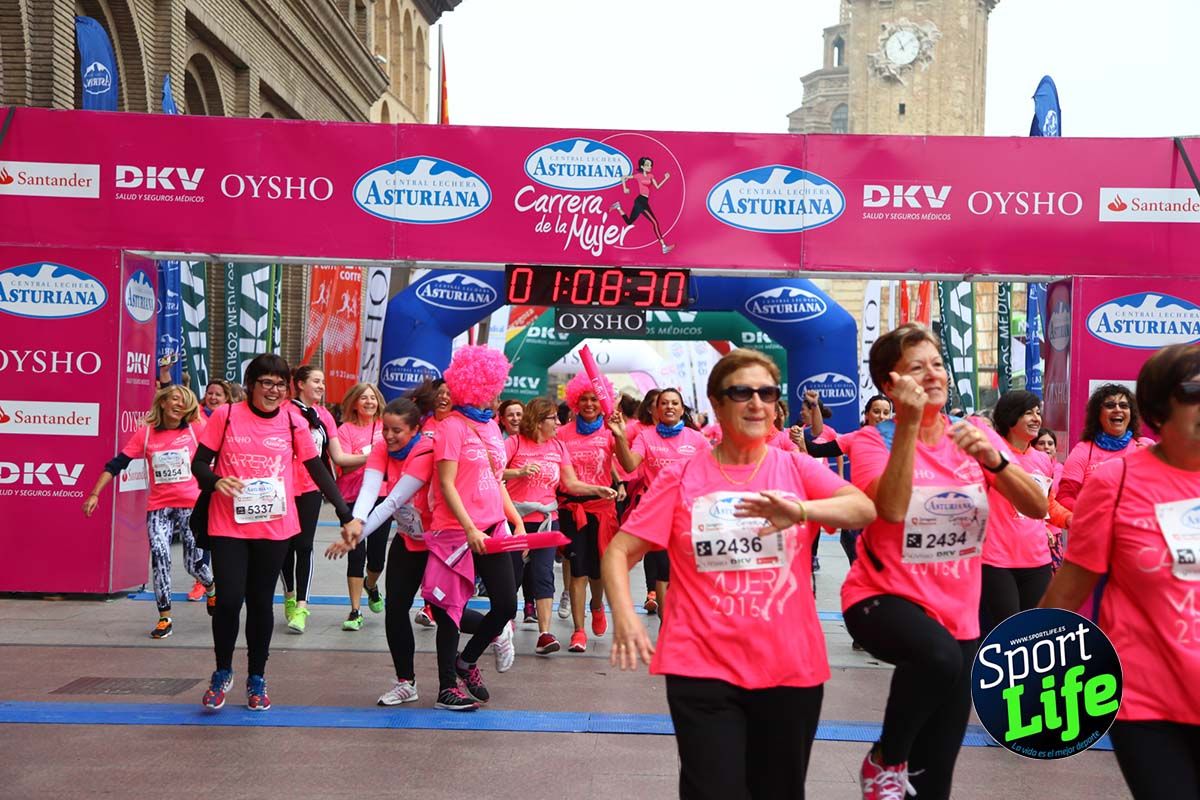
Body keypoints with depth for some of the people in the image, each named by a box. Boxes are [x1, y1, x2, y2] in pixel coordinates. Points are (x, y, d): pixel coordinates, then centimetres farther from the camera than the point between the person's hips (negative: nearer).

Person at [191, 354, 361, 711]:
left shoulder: (293, 421, 2)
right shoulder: (226, 416, -2)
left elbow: (318, 470, 4)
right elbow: (199, 462, 3)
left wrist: (346, 515, -1)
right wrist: (215, 481, -20)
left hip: (274, 527, 1)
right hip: (228, 526, -1)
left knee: (261, 602, 9)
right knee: (228, 599, -6)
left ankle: (256, 679, 26)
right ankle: (223, 672, 19)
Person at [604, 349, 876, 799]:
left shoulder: (798, 469, 2)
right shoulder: (681, 478, -1)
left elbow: (865, 509, -14)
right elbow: (619, 551, -2)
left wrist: (799, 510, -33)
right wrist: (624, 616, -20)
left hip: (790, 666, 2)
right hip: (703, 668, -2)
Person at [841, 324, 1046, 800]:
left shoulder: (975, 435, 0)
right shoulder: (874, 440, -11)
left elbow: (1037, 508, -9)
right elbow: (891, 509, -30)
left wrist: (992, 460, -26)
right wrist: (909, 424, -32)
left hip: (957, 611, 5)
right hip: (884, 597, -4)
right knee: (940, 656, -37)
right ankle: (885, 761, -11)